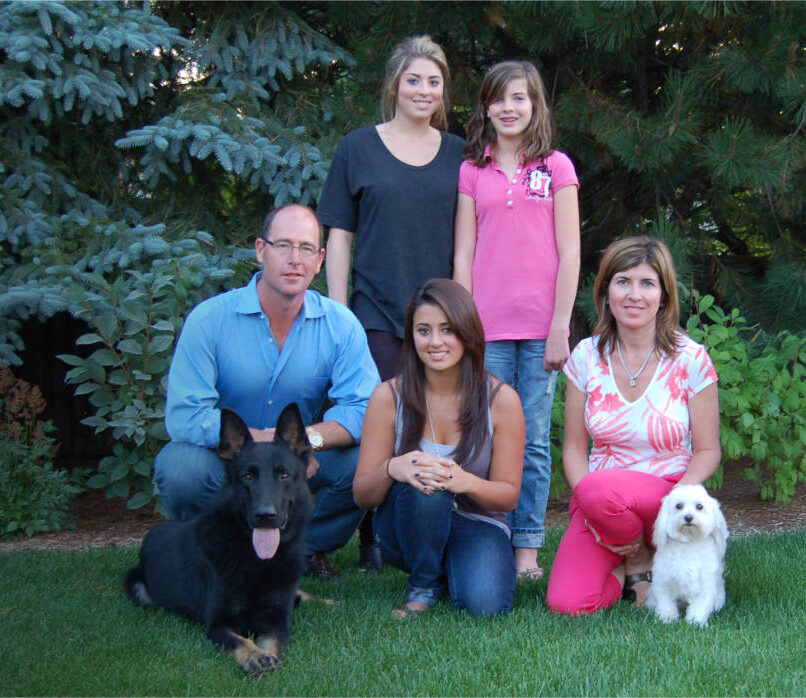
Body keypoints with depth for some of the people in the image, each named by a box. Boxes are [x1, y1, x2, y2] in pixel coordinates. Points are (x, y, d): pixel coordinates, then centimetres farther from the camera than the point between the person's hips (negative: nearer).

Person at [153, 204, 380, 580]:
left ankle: (307, 546, 6)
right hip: (224, 460, -2)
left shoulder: (340, 325, -7)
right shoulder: (209, 319, -15)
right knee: (180, 467, -33)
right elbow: (184, 416, -22)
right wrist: (267, 441, -31)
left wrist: (308, 438, -35)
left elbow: (364, 408, -16)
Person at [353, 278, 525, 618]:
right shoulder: (389, 396, -9)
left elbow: (508, 495, -7)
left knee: (485, 604, -29)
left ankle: (455, 567, 7)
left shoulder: (500, 399, -10)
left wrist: (466, 482, -30)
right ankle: (423, 585, -6)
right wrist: (392, 469, -32)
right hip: (408, 528, 0)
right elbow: (361, 495, -8)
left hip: (476, 525, 0)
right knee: (421, 483, -34)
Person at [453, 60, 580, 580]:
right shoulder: (472, 172, 9)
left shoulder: (556, 167, 6)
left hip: (540, 327, -1)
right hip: (489, 328, 1)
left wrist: (559, 328, -5)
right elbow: (463, 256, 7)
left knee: (534, 442, 2)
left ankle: (528, 547, 10)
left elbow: (569, 253, 2)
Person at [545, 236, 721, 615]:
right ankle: (622, 567, 10)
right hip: (598, 501, 2)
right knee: (567, 604, -23)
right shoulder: (586, 357, 0)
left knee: (600, 488, -36)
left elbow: (707, 451, -1)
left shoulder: (690, 359, -6)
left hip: (669, 491, -2)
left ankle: (642, 558, -4)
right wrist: (593, 515, -13)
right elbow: (574, 448, 3)